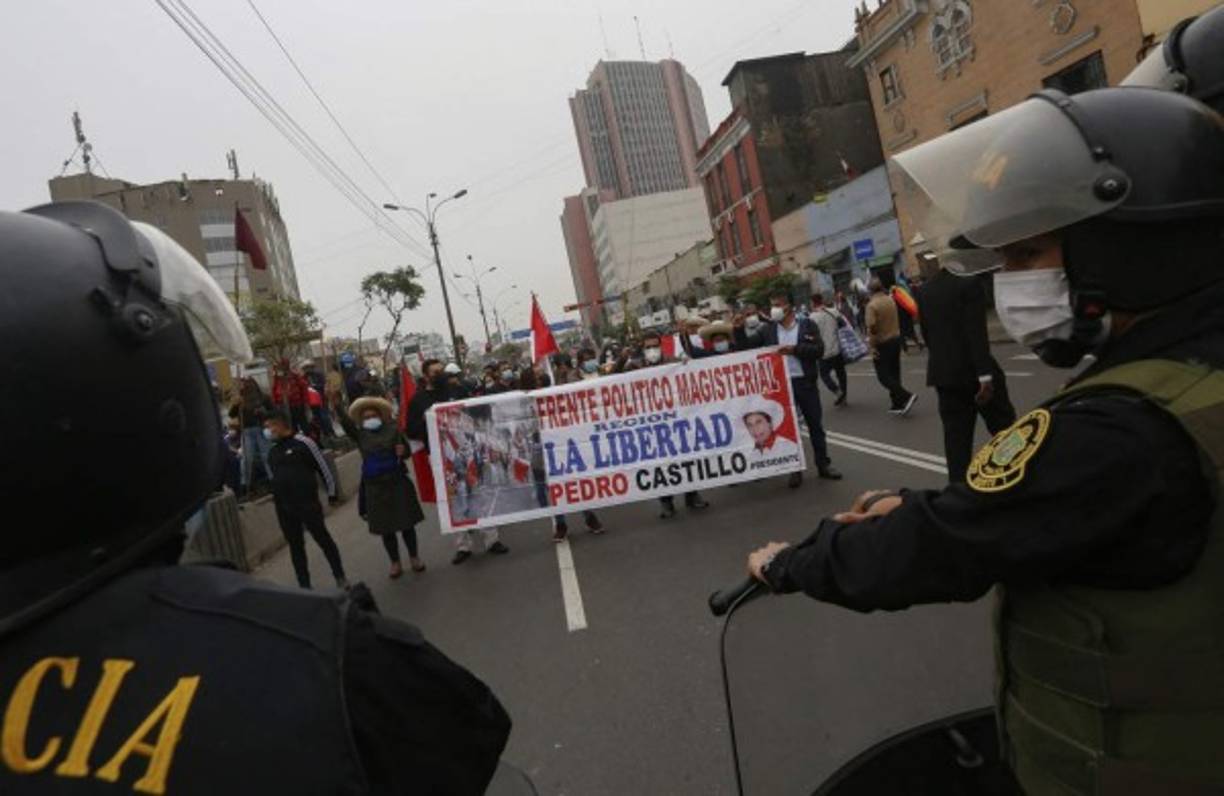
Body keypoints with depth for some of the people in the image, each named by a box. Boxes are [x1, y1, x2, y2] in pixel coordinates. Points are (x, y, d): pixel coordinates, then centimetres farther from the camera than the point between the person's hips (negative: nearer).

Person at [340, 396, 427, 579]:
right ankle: (395, 563, 20)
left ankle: (414, 557, 22)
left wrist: (402, 451, -17)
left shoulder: (392, 430, 0)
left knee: (407, 523, 6)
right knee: (386, 527, 8)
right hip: (375, 487, 1)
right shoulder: (361, 435, 4)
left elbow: (407, 451, 6)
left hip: (397, 482, -1)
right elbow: (346, 422, -10)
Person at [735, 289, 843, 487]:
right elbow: (747, 346, 3)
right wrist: (739, 329, -12)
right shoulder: (767, 330, 5)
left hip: (805, 383, -1)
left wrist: (794, 349, -19)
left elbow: (819, 350, -9)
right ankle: (795, 469, 17)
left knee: (815, 425, 9)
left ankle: (824, 464, 22)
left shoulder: (807, 325, 0)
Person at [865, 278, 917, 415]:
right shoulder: (891, 300, 4)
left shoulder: (872, 305, -18)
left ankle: (906, 396, -13)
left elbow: (871, 327, -23)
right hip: (896, 339, 7)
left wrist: (872, 347, -18)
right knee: (894, 374, 13)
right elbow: (896, 319, 13)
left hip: (882, 344, -7)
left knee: (884, 376, 0)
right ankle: (898, 404, 16)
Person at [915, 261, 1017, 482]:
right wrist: (985, 375, -19)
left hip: (943, 373, 5)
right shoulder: (969, 283, -12)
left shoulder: (922, 291, 6)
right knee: (1004, 429, 12)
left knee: (956, 436, 7)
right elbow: (976, 333, -18)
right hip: (974, 371, -5)